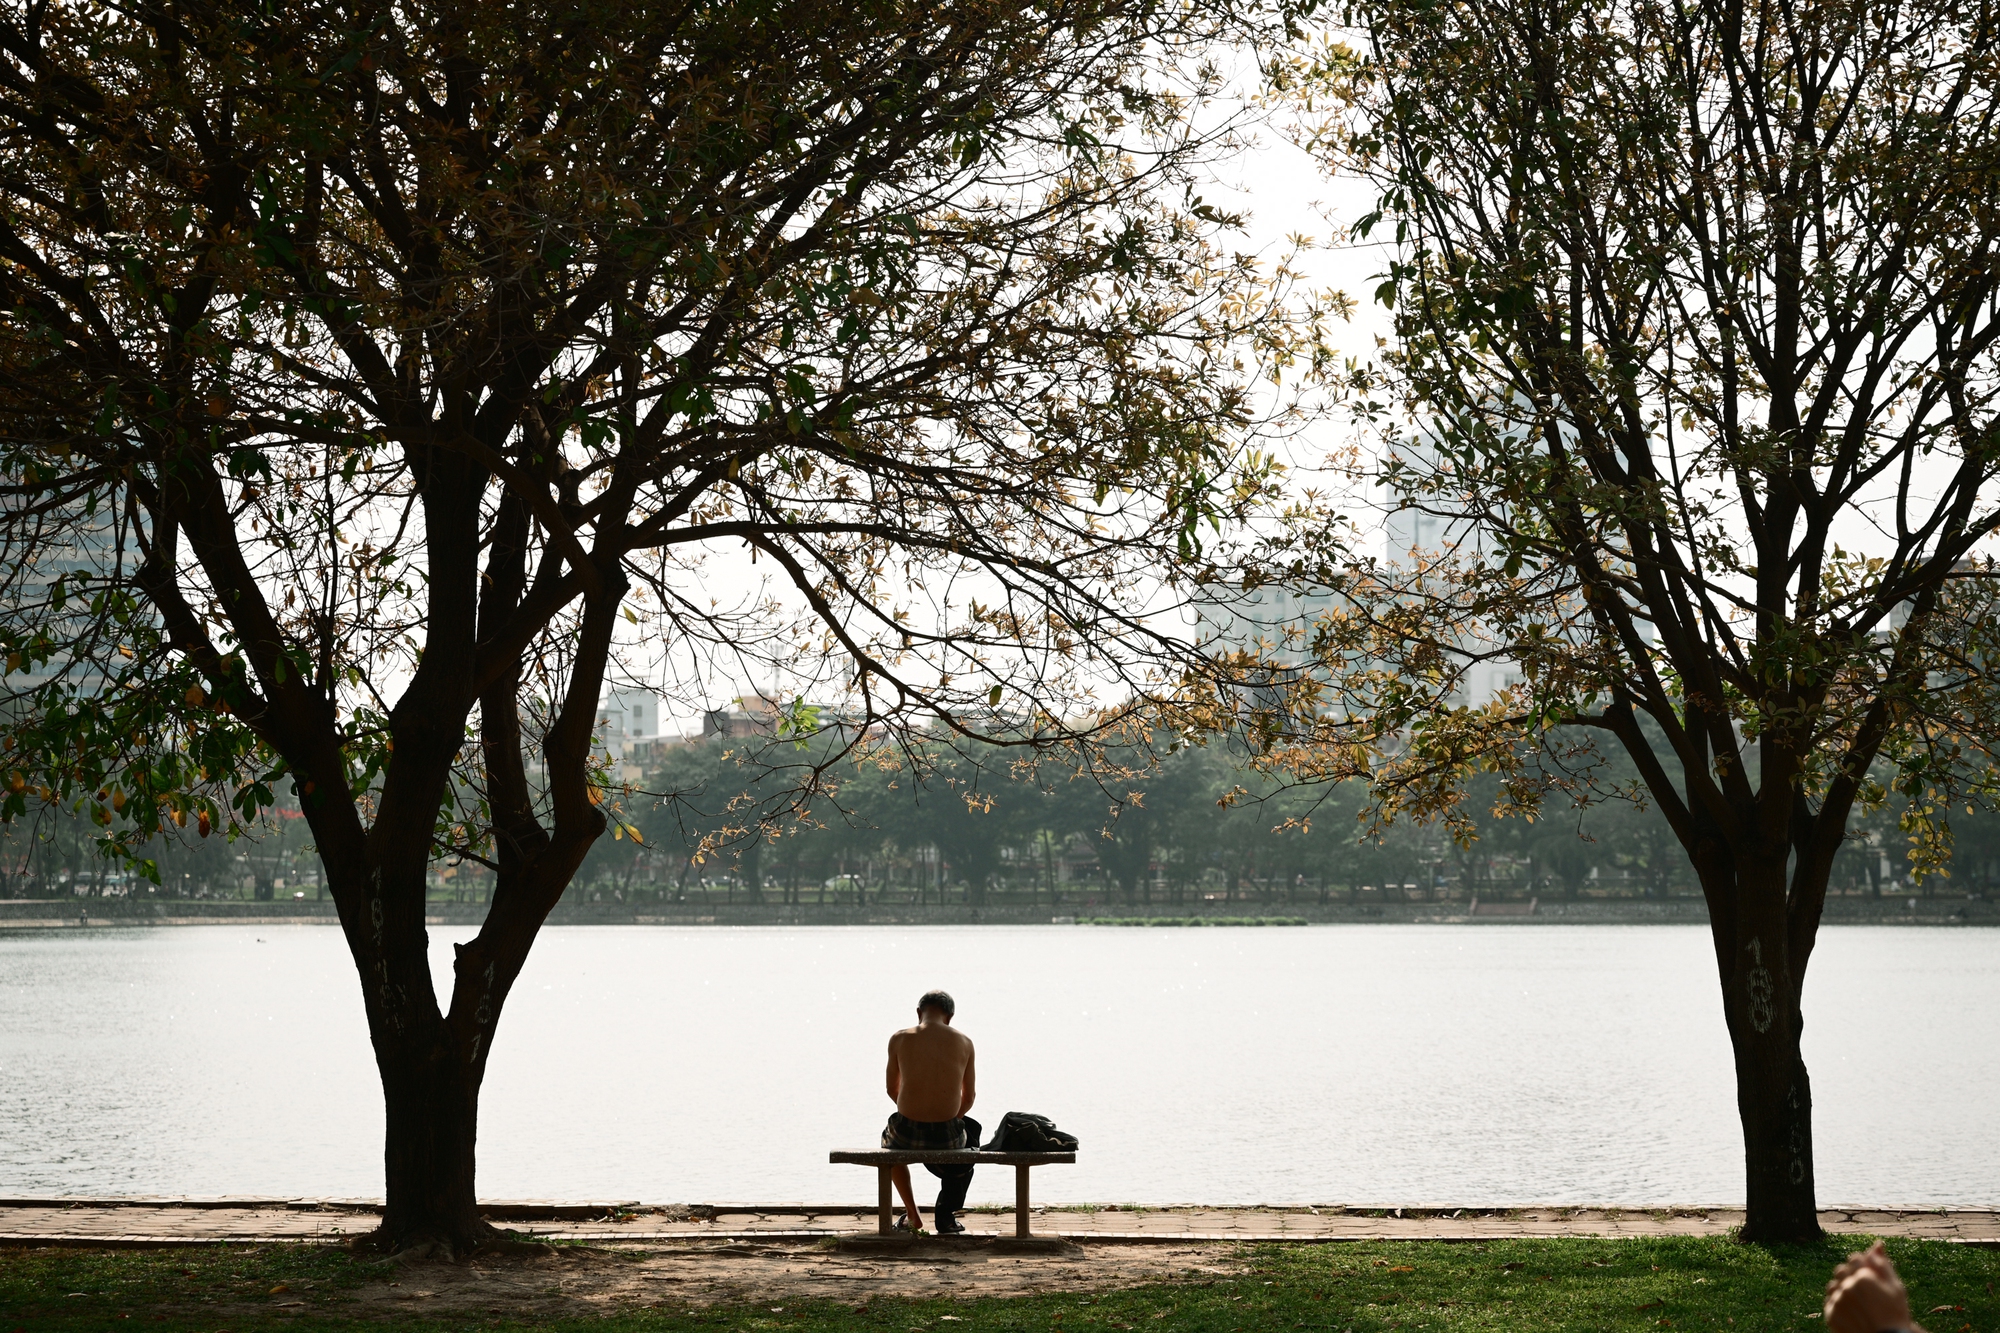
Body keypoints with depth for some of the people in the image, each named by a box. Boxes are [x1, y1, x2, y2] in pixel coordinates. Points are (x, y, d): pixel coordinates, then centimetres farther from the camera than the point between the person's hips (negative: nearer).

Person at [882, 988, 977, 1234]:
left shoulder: (899, 1039, -3)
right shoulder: (964, 1042, -1)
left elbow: (892, 1090, 10)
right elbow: (968, 1099, 6)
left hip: (907, 1132, 0)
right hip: (948, 1135, 0)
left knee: (889, 1138, 39)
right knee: (971, 1134, 38)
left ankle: (912, 1214, 36)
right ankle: (945, 1214, 36)